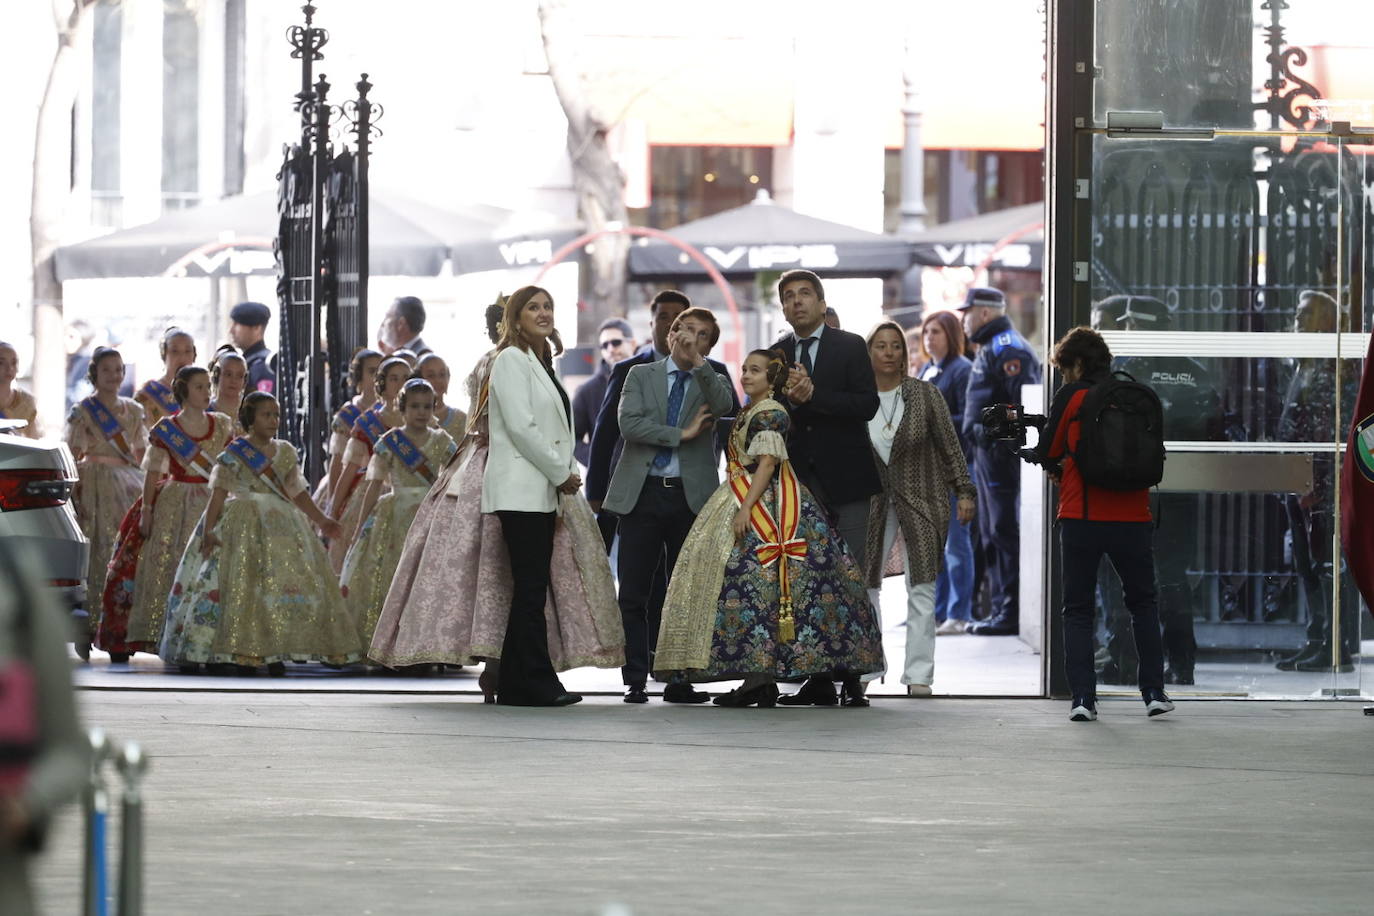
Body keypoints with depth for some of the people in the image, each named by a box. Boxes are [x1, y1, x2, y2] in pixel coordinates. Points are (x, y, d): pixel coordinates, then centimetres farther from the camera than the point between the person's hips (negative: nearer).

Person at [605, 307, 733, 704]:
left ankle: (679, 682, 8)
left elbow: (723, 405, -12)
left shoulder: (711, 382, 12)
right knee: (634, 594, -2)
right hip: (643, 493, -1)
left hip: (690, 496, 1)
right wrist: (681, 434, -9)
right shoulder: (641, 376, 10)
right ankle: (635, 681, 2)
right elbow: (628, 424, -6)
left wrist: (698, 361, -22)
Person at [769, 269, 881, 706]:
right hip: (799, 480, 3)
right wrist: (790, 398, -14)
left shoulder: (850, 347, 2)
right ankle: (819, 681, 4)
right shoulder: (776, 355, 12)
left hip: (844, 477, -3)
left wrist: (812, 395, -17)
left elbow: (867, 404, -9)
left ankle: (852, 677, -3)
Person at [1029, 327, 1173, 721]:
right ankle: (1154, 692, 17)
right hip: (1132, 519, 3)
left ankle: (1082, 698, -4)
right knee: (1144, 603, 20)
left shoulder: (1071, 396, -3)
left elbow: (1049, 451, 2)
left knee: (1078, 610, 6)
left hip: (1081, 518, -3)